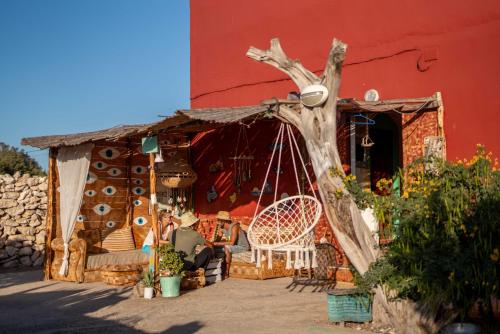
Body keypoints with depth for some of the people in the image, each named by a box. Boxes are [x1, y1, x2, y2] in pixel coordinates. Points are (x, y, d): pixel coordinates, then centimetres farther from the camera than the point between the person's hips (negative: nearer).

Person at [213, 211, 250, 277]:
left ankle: (227, 272, -27)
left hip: (243, 247, -8)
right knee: (217, 248, -3)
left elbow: (231, 243, -32)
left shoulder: (234, 227, -23)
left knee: (227, 247, -32)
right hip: (234, 246, 8)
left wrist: (218, 243, -29)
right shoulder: (224, 229, 2)